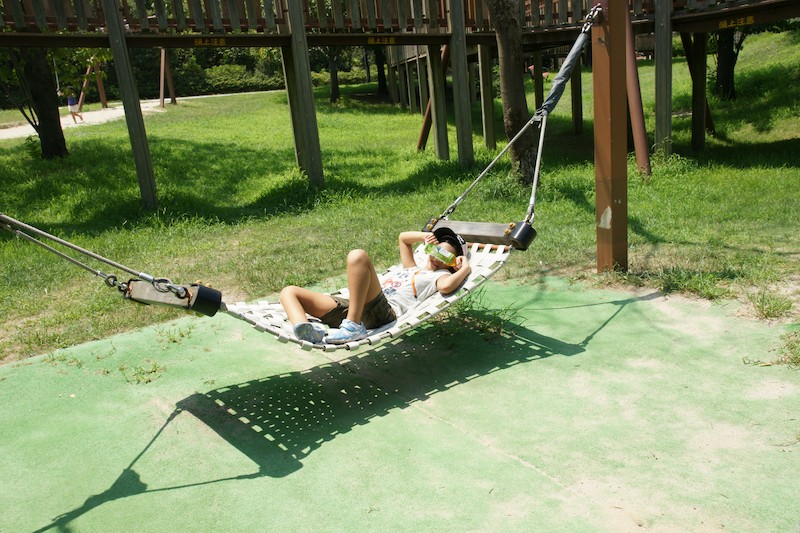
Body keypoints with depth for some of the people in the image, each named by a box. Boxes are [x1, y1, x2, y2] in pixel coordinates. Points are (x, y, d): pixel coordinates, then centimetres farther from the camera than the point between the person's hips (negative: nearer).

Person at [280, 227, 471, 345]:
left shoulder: (440, 275, 17)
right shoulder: (412, 269, 40)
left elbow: (446, 286, -9)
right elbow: (403, 237, 50)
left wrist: (466, 268, 8)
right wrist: (425, 236, 34)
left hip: (385, 310, -8)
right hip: (348, 308, 8)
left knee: (358, 256, -31)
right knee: (289, 291, -2)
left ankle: (353, 326, -34)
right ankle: (304, 330, -36)